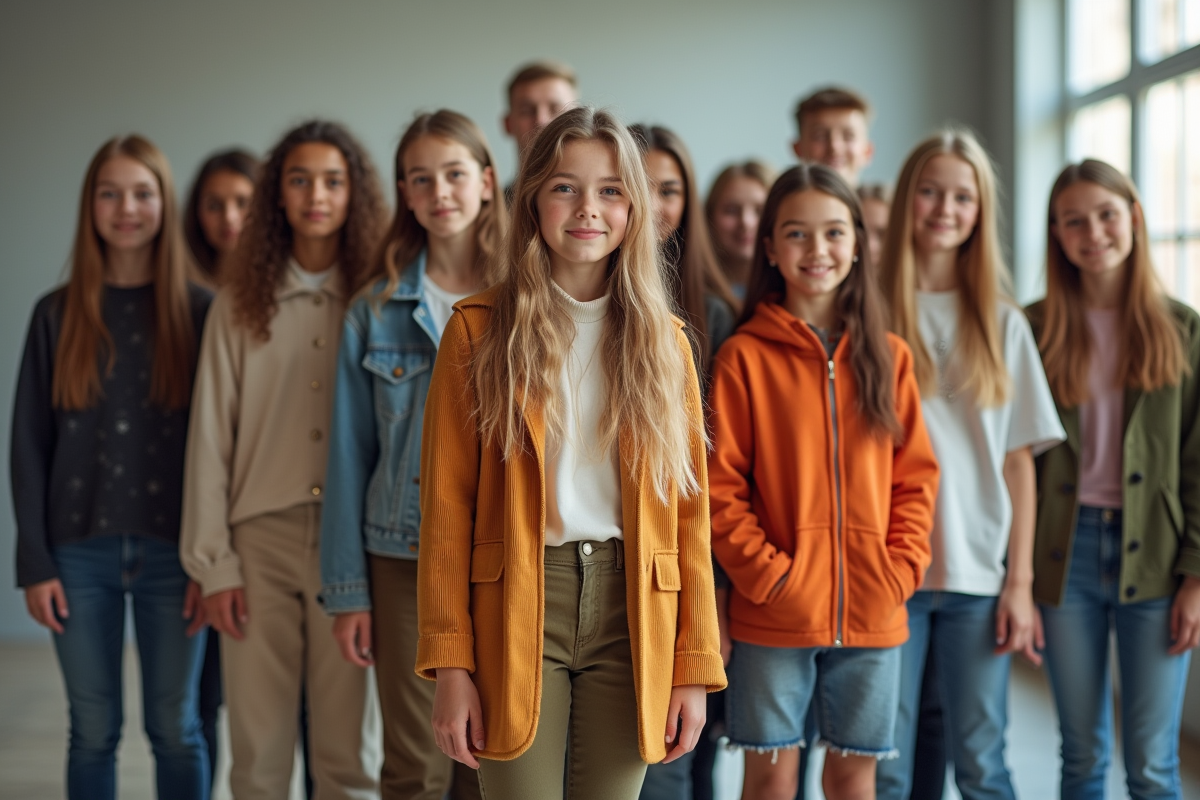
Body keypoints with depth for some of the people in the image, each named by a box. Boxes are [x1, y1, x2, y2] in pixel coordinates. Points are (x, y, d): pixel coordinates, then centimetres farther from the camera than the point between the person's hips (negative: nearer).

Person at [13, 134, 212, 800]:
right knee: (93, 731, 7)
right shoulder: (57, 314, 4)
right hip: (82, 550, 1)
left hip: (172, 550, -1)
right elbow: (30, 444, 4)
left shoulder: (200, 311, 1)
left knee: (174, 729, 6)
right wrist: (34, 563, -2)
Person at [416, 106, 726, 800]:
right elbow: (447, 505, -2)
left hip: (632, 611, 2)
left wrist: (695, 665, 1)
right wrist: (451, 664, -8)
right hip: (517, 609, -2)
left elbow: (689, 509, 7)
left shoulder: (664, 339, 9)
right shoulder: (480, 329, 1)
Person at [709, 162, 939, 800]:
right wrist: (768, 574, -12)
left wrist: (900, 569, -4)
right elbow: (720, 488, -5)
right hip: (774, 611, -3)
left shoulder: (888, 356, 7)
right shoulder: (744, 357, -4)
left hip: (872, 612, 3)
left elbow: (916, 476, 7)